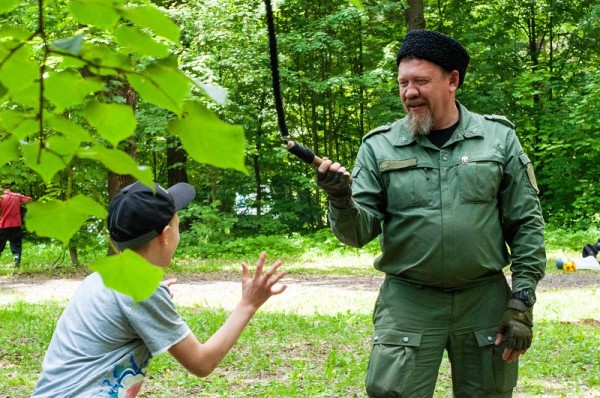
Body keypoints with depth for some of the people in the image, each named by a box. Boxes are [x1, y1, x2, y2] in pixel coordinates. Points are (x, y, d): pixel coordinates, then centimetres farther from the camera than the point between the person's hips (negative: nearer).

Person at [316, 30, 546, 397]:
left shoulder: (498, 138, 1)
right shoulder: (380, 147, 0)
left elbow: (526, 224, 3)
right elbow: (359, 232, -3)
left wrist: (522, 302, -3)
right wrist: (341, 200, -24)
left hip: (485, 301, 1)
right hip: (408, 304, 0)